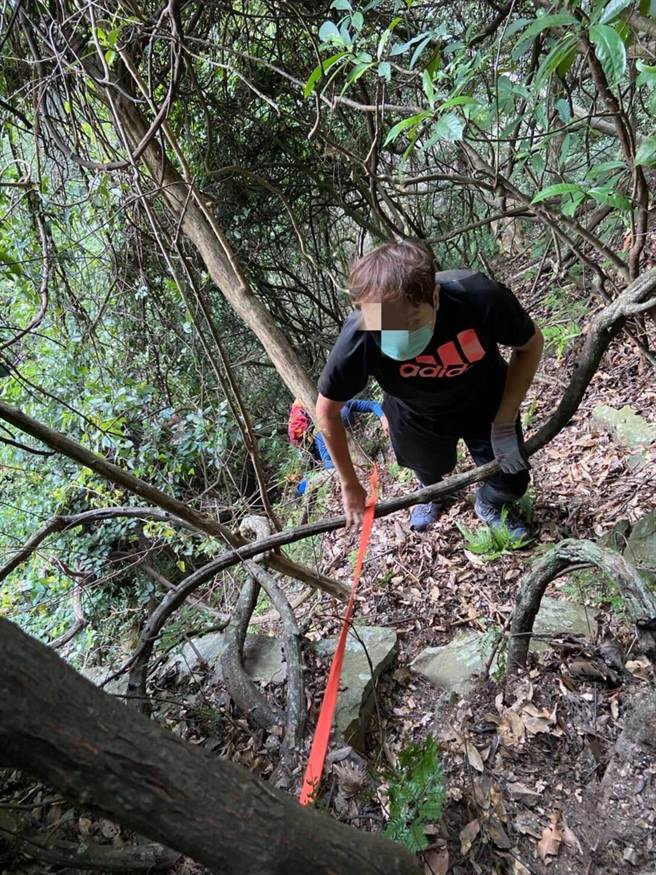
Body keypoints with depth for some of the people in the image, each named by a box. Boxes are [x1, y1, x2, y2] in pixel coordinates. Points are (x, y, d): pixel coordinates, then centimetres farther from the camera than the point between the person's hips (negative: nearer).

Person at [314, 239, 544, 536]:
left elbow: (531, 343, -17)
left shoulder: (481, 297, -41)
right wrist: (350, 486, -11)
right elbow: (327, 412, -19)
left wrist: (504, 423, -20)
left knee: (512, 483, 9)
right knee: (430, 470, 26)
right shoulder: (357, 341, -40)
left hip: (485, 401, 0)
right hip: (416, 414, 0)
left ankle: (488, 505, 47)